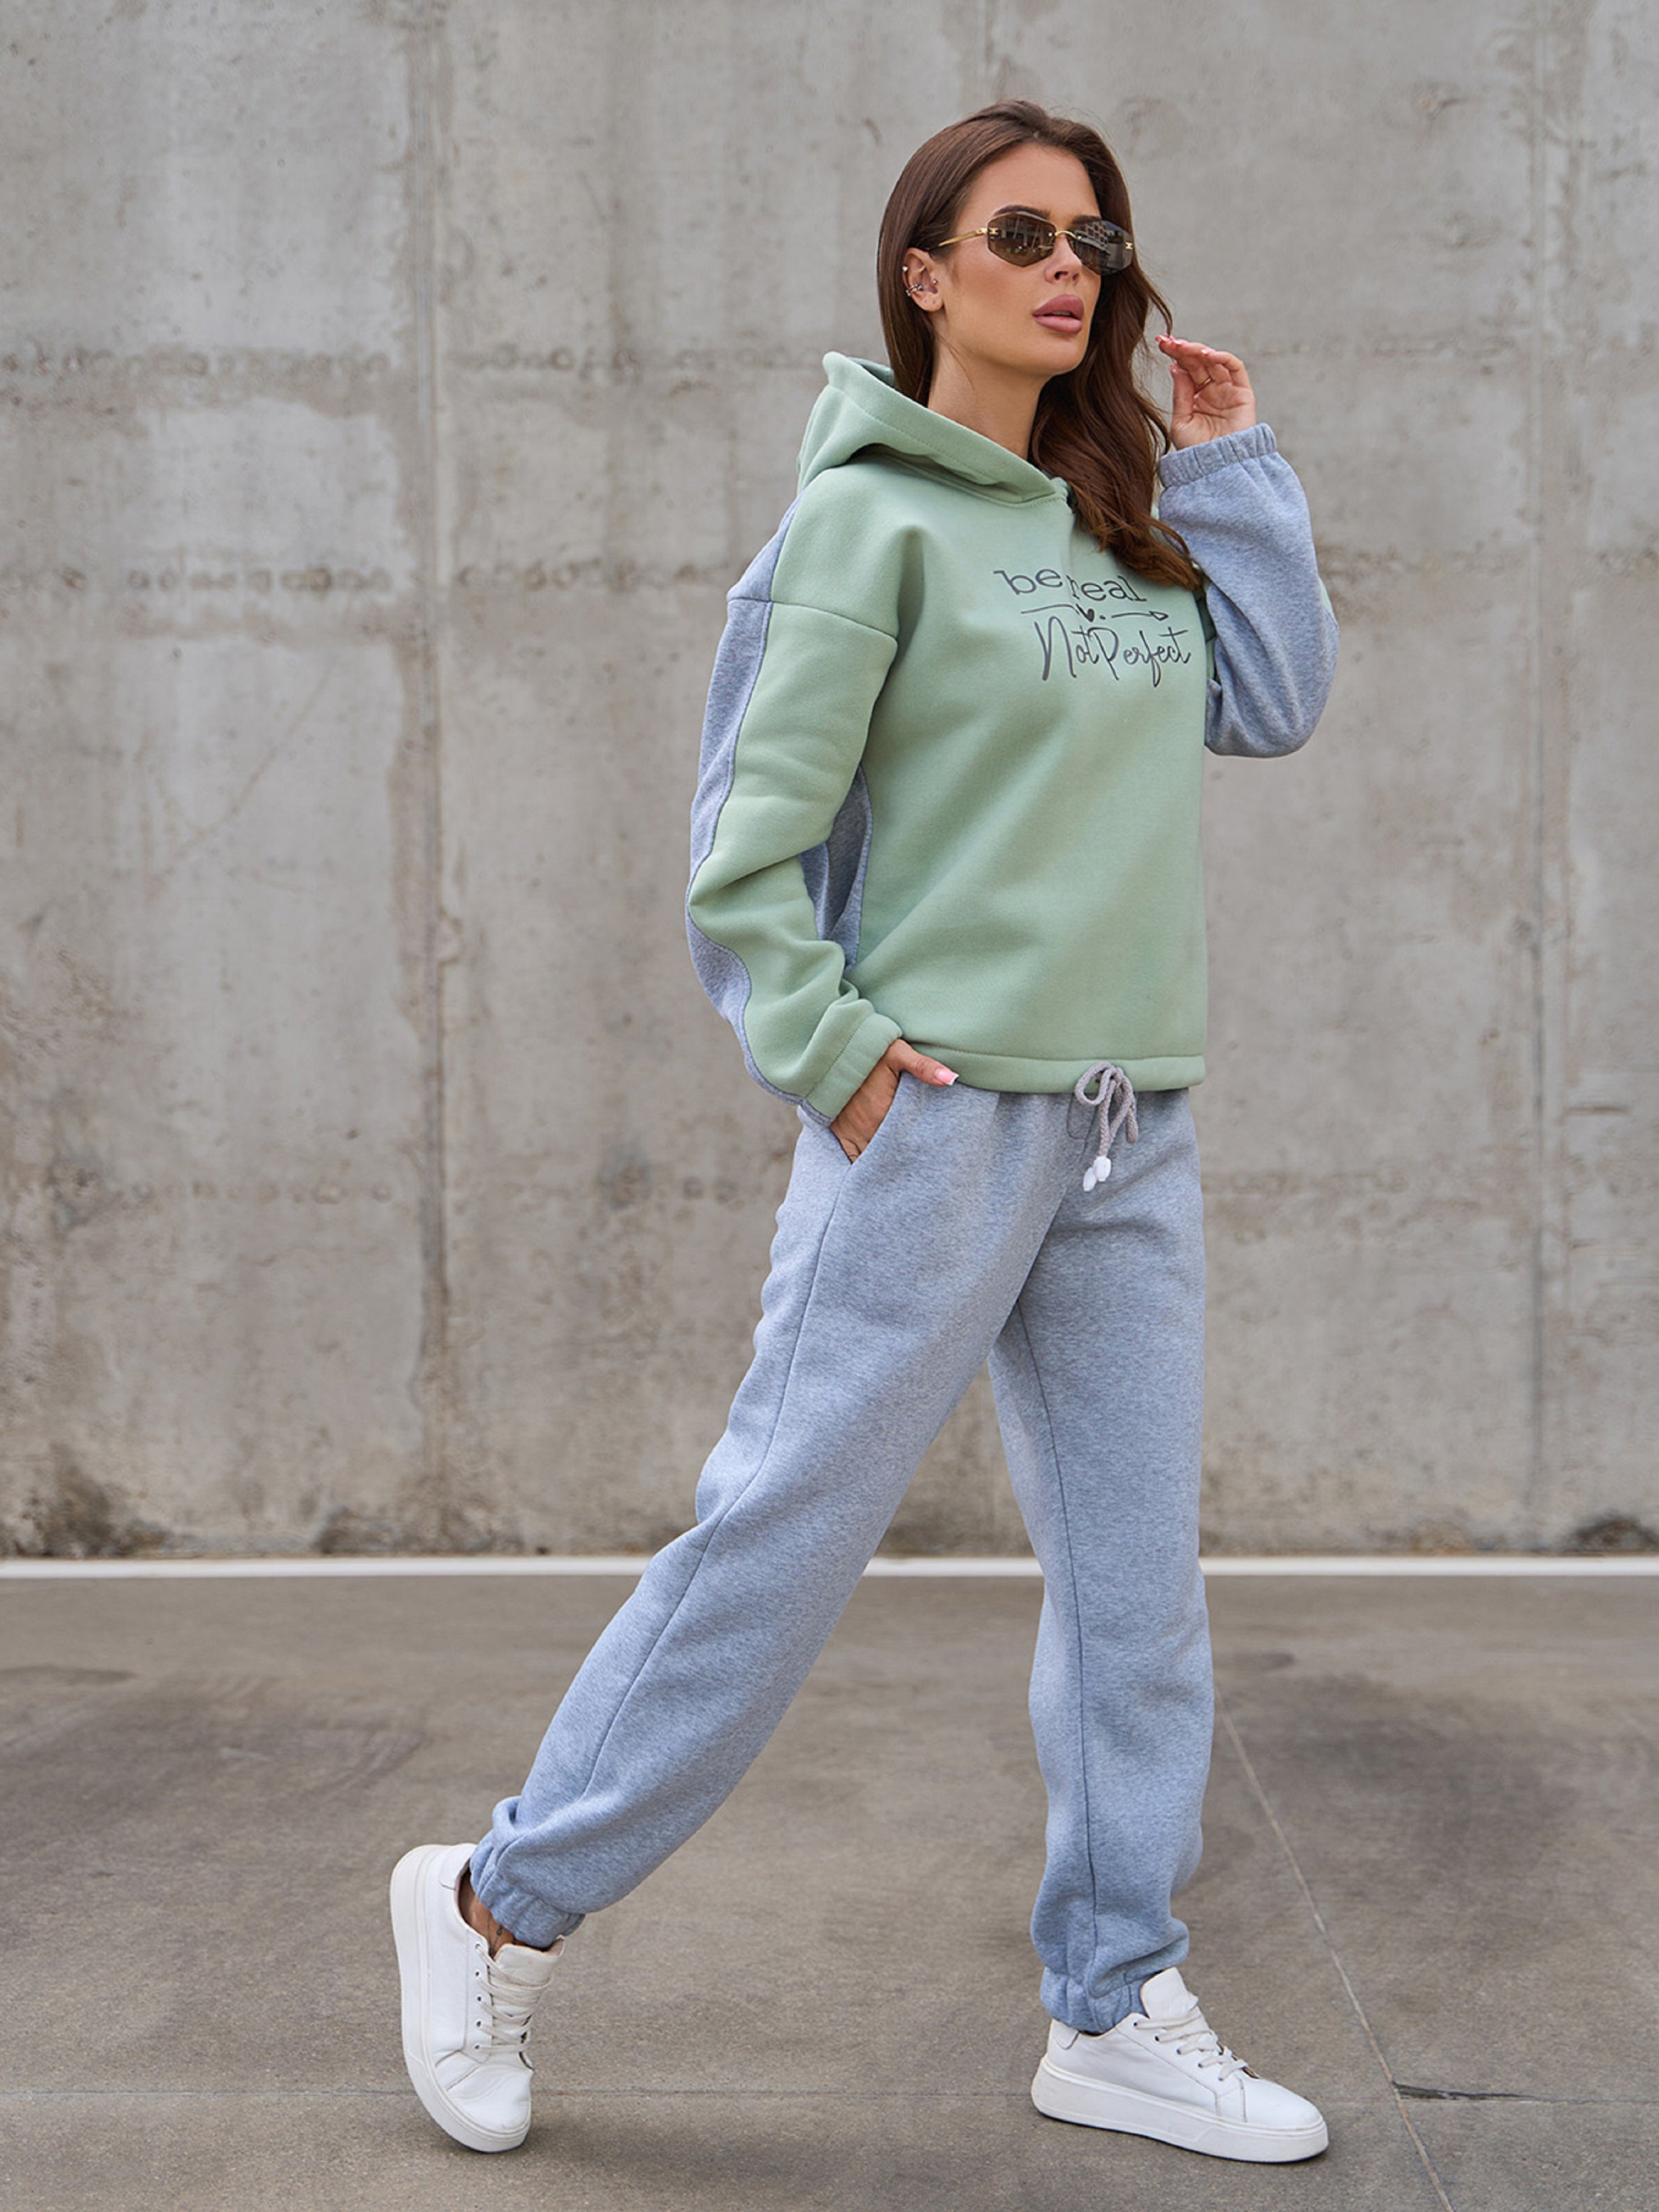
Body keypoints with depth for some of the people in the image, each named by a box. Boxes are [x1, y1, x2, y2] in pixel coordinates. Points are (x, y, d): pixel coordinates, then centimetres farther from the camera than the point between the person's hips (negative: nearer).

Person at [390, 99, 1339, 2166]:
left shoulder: (1115, 511, 14)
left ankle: (1118, 2011, 21)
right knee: (779, 1542, -1)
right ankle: (501, 1904, 17)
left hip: (1131, 1136, 7)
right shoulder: (875, 515, -7)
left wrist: (1228, 465, 9)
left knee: (1137, 1586, 8)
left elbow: (1275, 700, 8)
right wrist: (838, 1064, -14)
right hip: (941, 1115, -7)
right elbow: (748, 838, -10)